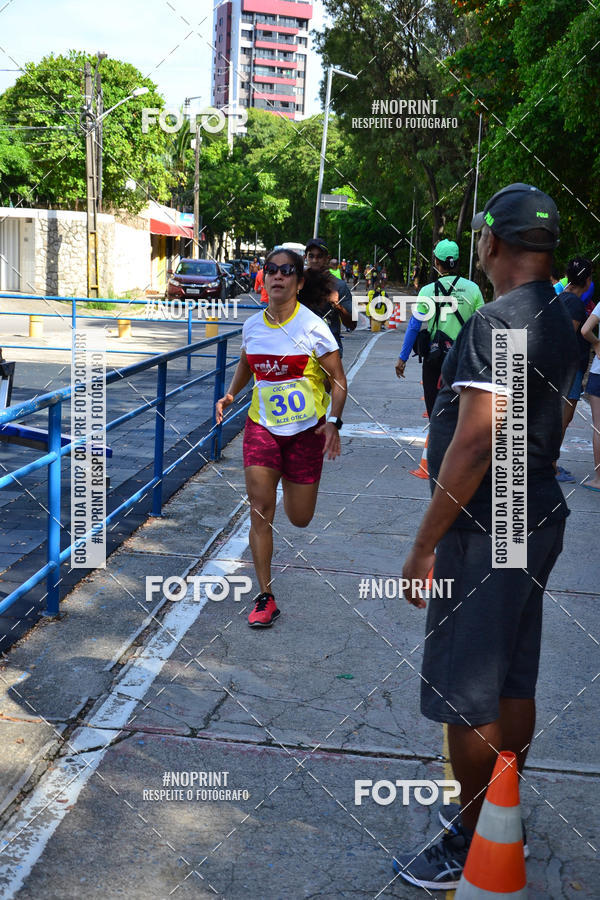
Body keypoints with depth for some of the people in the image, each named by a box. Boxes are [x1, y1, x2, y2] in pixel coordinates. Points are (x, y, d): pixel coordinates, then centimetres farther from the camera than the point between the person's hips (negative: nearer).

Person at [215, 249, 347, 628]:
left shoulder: (312, 327, -11)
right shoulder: (253, 325, 2)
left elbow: (338, 379, -6)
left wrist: (333, 421, -19)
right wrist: (230, 394, 4)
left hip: (306, 429, -2)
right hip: (262, 426, 3)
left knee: (299, 519, 7)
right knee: (260, 511, -6)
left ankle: (295, 488, 46)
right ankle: (265, 598, 3)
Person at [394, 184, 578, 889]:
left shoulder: (497, 321, -20)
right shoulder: (556, 320, 10)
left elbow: (475, 442, -26)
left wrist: (425, 545, -20)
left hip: (488, 533, -10)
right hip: (537, 517, 10)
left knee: (465, 696, 3)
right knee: (512, 685, 19)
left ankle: (471, 847, 18)